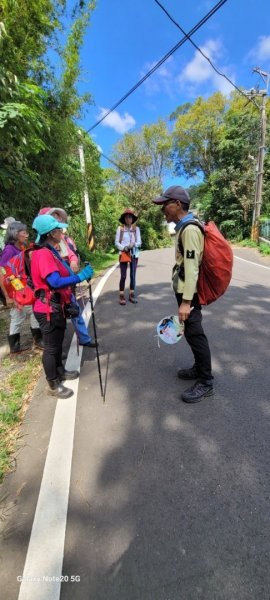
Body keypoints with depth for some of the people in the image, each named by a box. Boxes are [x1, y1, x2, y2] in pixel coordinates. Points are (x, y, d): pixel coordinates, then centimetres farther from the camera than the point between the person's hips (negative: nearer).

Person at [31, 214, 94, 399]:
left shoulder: (51, 251, 12)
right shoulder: (43, 254, -20)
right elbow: (55, 282, -32)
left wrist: (68, 302, 15)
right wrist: (80, 276, -27)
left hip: (57, 306, 10)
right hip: (48, 309, -10)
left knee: (58, 343, 22)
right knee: (51, 347, 4)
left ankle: (60, 371, 40)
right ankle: (54, 385, 20)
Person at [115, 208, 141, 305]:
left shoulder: (136, 228, 3)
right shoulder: (120, 228, -1)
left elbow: (139, 242, 2)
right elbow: (116, 242, 0)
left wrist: (133, 244, -18)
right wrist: (123, 248, -16)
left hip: (134, 254, 2)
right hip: (123, 254, -2)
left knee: (133, 276, 6)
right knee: (123, 276, -3)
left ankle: (131, 295, 17)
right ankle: (121, 296, 5)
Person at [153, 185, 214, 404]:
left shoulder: (190, 229, -17)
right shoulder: (183, 227, 15)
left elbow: (191, 268, -24)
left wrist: (186, 301, -25)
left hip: (189, 293, -10)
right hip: (184, 290, 10)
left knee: (195, 334, -2)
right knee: (191, 332, 17)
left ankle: (206, 382, 12)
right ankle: (199, 368, 34)